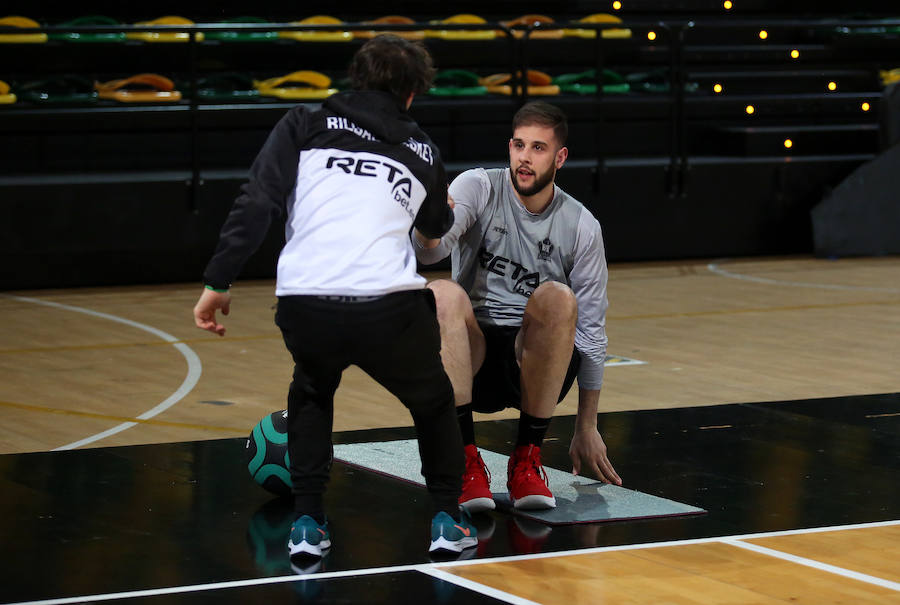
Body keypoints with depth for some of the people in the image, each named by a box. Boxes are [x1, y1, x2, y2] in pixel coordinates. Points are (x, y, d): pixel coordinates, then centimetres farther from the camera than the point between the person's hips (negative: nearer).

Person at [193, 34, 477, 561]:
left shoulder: (305, 127, 15)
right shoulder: (420, 151, 22)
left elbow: (255, 206, 3)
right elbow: (437, 226, 42)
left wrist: (218, 283, 6)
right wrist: (447, 212, 65)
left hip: (304, 308, 0)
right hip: (390, 309, 0)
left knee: (311, 394, 33)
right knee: (433, 402, 32)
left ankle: (308, 523, 21)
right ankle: (449, 520, 23)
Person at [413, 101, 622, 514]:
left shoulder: (581, 226, 1)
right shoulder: (478, 188, -3)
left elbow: (591, 328, 5)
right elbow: (433, 249, -22)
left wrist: (586, 428, 6)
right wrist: (427, 231, -49)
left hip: (536, 364, 0)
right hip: (472, 357, 0)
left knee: (558, 298, -31)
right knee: (443, 293, -32)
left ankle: (527, 457, -21)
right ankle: (467, 460, -29)